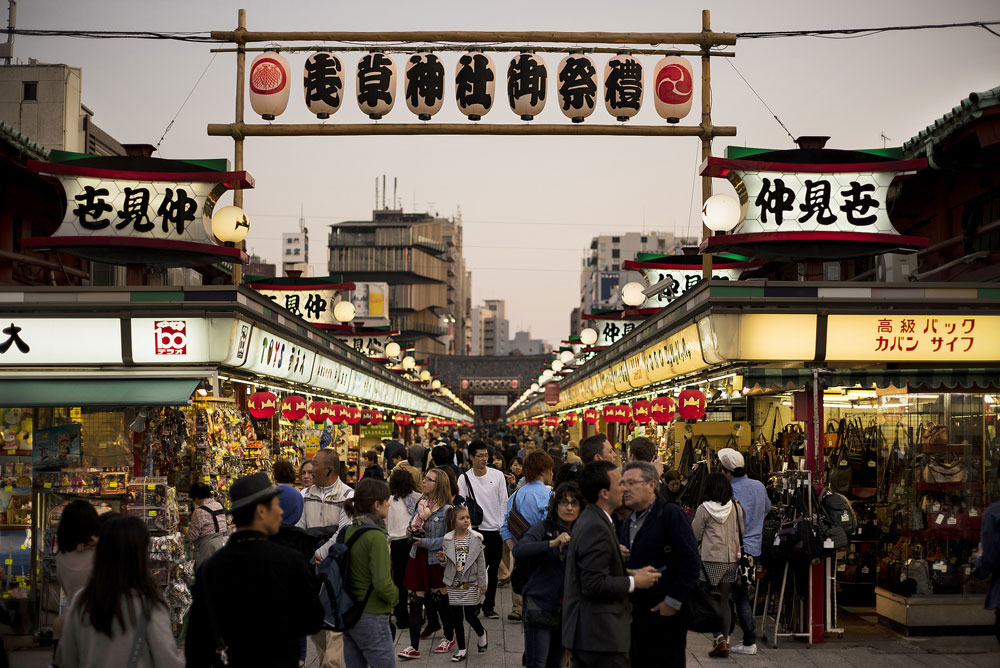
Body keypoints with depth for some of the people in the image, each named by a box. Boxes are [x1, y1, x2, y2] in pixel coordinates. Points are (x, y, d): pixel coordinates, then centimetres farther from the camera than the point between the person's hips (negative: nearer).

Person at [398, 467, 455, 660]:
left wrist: (425, 542, -19)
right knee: (415, 602, 1)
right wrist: (410, 531, -4)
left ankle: (449, 638, 33)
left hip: (436, 560, -5)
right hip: (418, 558, 5)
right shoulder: (420, 503, 5)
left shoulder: (446, 510, -14)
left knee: (440, 600, 11)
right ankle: (414, 647, 4)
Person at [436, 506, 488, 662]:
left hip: (470, 583, -2)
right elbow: (447, 562, 8)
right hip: (454, 584, 2)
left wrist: (482, 582, -3)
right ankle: (461, 650, 17)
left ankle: (482, 635, 31)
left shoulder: (475, 539, -5)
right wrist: (442, 559, -15)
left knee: (470, 615, -2)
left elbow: (481, 562, -2)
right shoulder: (448, 540, 0)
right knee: (456, 617, 6)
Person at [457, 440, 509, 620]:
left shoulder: (497, 475, 3)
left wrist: (503, 527, 0)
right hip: (476, 530, -2)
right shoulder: (464, 479, -3)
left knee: (493, 570, 7)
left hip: (496, 530, 2)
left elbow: (503, 503, 5)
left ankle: (489, 606, 17)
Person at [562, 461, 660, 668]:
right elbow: (594, 584, -23)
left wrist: (630, 573, 9)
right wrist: (635, 582, -13)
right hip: (601, 635, -11)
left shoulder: (588, 521, 13)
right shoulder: (596, 528, -20)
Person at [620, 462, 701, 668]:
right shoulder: (628, 522, 18)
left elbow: (691, 562, -15)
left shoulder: (670, 514, -9)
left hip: (665, 614, -8)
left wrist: (674, 602, -17)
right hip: (634, 615, 8)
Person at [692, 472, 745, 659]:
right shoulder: (736, 508, 4)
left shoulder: (704, 509, -8)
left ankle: (720, 637, -16)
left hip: (711, 561, -4)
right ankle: (724, 643, 8)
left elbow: (696, 535, 0)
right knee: (724, 601, 12)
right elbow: (741, 532, 15)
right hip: (732, 560, 4)